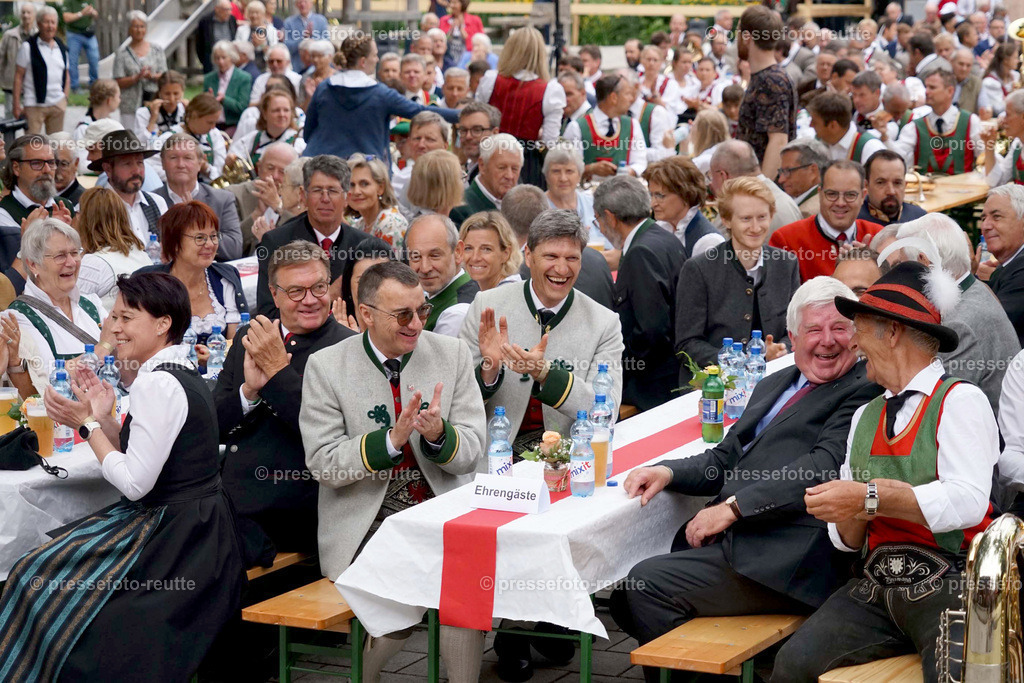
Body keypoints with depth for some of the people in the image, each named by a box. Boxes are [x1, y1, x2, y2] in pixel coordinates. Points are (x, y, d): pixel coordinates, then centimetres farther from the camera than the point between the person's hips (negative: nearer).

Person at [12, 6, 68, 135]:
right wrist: (16, 104, -9)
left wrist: (65, 98, 10)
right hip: (34, 104, -5)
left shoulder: (61, 48, 13)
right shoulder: (28, 47, -3)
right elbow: (18, 76, -4)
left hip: (58, 104, 5)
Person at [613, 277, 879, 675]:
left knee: (647, 583, -19)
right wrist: (668, 472, 5)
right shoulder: (774, 386, 26)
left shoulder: (864, 391, -3)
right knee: (625, 598, -5)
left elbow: (823, 468, -15)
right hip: (731, 539, 9)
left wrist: (732, 507, -17)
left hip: (784, 557, -9)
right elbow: (726, 458, 26)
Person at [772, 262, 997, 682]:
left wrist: (870, 497, -18)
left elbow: (968, 502, -17)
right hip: (877, 590, 5)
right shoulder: (864, 417, 18)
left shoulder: (959, 401, -1)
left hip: (949, 585, -5)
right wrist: (850, 515, -7)